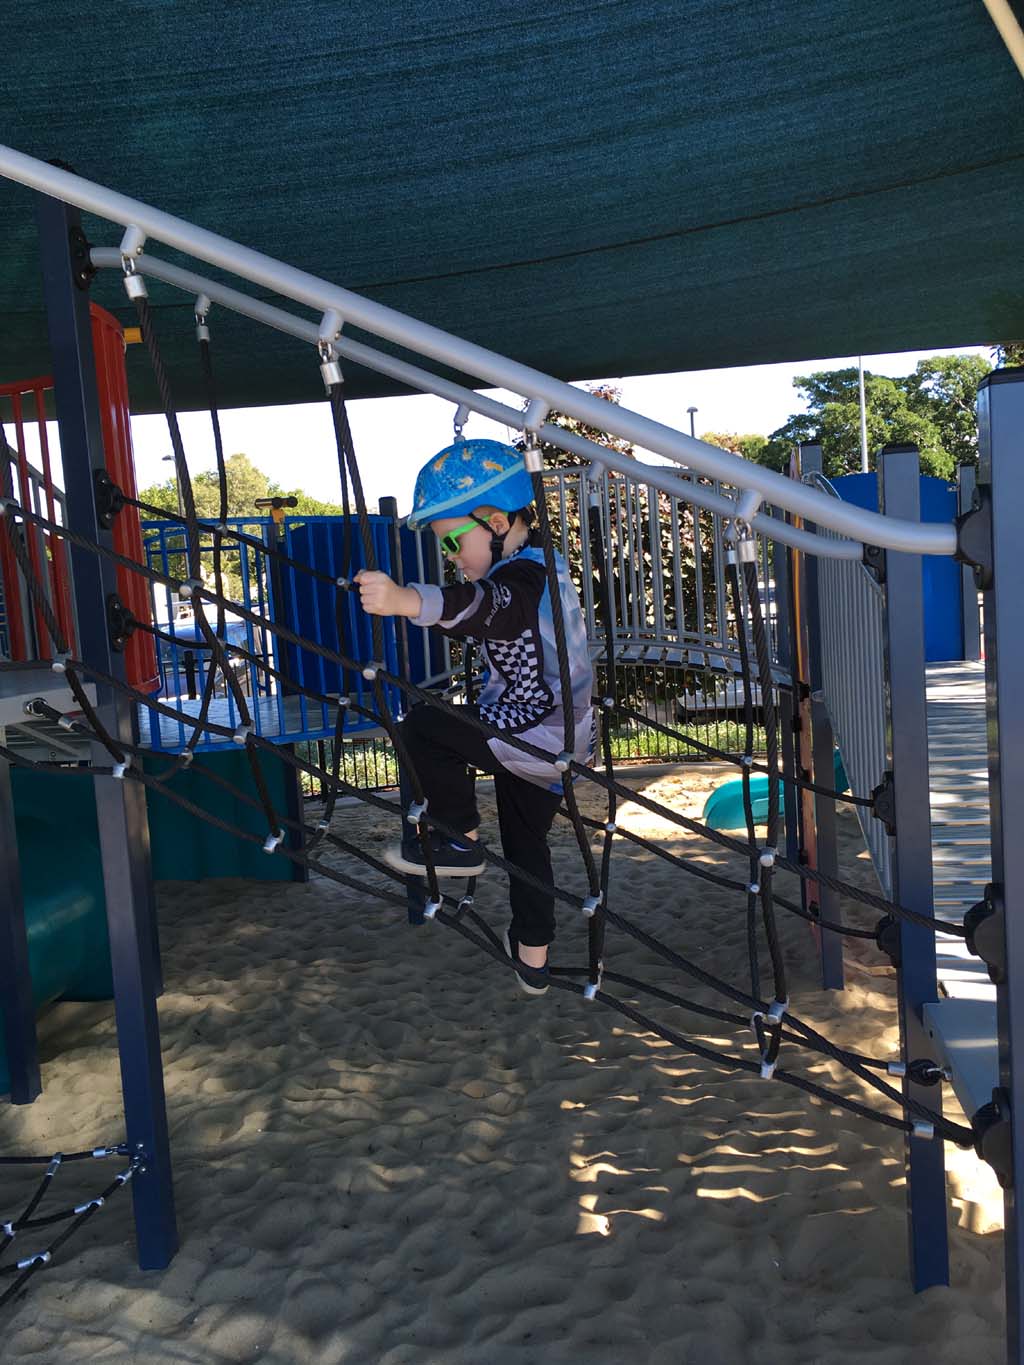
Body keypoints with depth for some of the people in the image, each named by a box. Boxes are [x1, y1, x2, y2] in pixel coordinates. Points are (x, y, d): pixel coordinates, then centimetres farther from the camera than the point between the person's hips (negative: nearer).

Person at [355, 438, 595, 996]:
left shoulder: (520, 579, -21)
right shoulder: (545, 566, 13)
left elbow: (482, 607, -45)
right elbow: (486, 619, 28)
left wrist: (408, 600, -63)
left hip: (534, 738, -11)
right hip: (567, 743, 11)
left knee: (424, 725, -4)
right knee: (526, 841, 24)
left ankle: (460, 840, 7)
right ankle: (533, 957, 35)